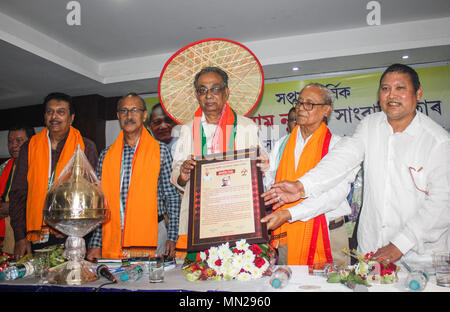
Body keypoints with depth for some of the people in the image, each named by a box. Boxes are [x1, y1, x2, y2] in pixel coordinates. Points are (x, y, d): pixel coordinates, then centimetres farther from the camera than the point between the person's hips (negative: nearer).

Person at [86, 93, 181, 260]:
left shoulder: (161, 151, 2)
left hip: (151, 239, -2)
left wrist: (172, 238, -5)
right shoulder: (106, 155, 8)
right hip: (112, 240, 2)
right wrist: (95, 244, 1)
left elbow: (172, 197, 2)